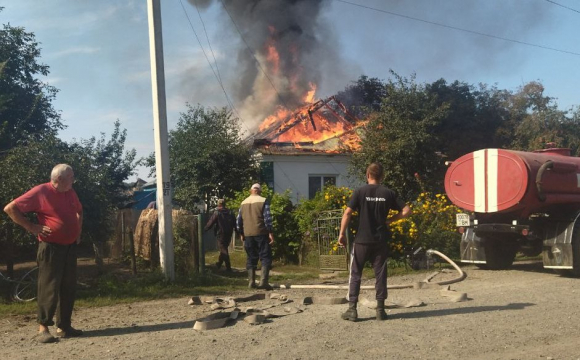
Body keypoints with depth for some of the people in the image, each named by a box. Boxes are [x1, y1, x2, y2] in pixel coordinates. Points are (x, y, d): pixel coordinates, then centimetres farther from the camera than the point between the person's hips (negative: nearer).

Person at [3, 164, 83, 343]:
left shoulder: (71, 193, 8)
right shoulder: (40, 192, -12)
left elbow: (79, 211, 29)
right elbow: (10, 208, -12)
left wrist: (78, 230, 15)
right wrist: (31, 227, -15)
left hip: (70, 247, 7)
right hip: (51, 247, -7)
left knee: (68, 288, 8)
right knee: (49, 288, -5)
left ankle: (64, 326, 17)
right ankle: (43, 328, 3)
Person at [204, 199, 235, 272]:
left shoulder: (216, 213, -8)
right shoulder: (230, 213, 7)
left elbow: (210, 223, -8)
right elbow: (234, 223, 10)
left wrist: (204, 229, 5)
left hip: (221, 233, -6)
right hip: (229, 233, 6)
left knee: (223, 249, -3)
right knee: (224, 248, 19)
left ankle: (228, 267, -10)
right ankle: (219, 263, 31)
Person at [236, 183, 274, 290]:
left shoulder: (243, 203, 11)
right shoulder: (263, 201, -4)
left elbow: (239, 220, 12)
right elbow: (267, 218, -11)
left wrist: (241, 234, 20)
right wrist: (270, 232, -9)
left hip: (248, 235, 5)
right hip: (261, 233, -4)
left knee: (251, 258, 11)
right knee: (265, 257, -1)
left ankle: (251, 282, 10)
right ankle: (263, 281, -13)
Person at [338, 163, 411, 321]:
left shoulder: (360, 192, -5)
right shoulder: (388, 193, 2)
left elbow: (347, 213, -12)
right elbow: (406, 210, 0)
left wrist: (342, 234, -6)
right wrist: (389, 220, 8)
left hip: (362, 240, -2)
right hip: (381, 241, 2)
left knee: (355, 274, 7)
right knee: (380, 274, 10)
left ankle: (352, 309, 5)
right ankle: (380, 310, 12)